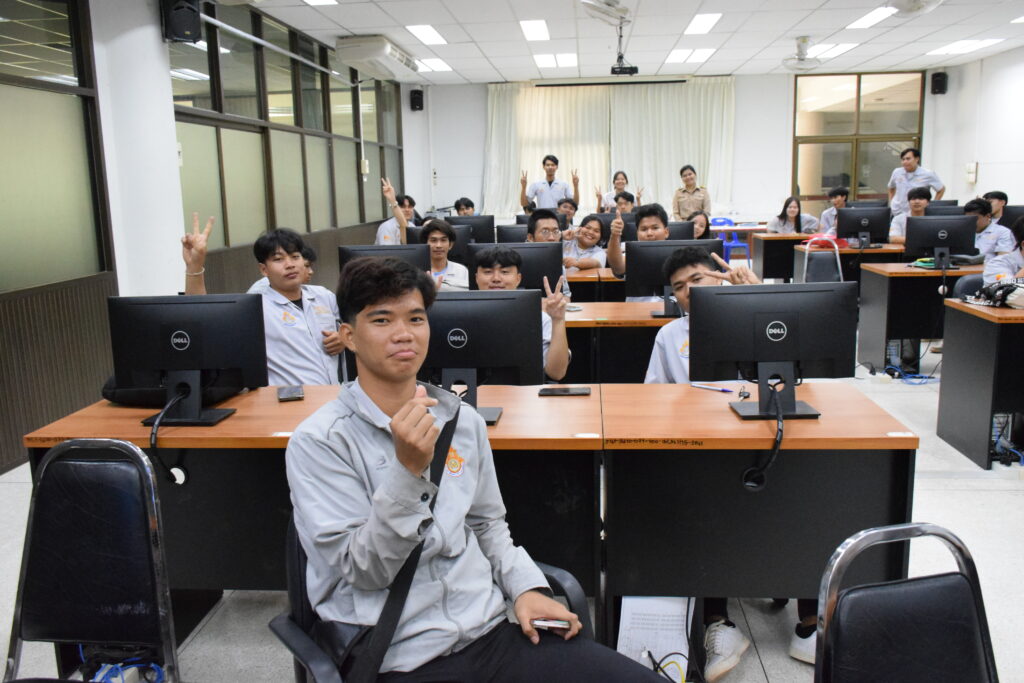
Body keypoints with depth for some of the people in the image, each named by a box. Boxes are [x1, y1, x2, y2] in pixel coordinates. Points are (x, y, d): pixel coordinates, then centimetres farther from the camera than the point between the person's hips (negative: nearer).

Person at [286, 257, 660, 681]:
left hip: (490, 629, 6)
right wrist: (408, 470, -23)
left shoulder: (462, 420, 6)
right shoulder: (318, 442, -8)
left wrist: (526, 587, 2)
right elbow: (363, 572, -11)